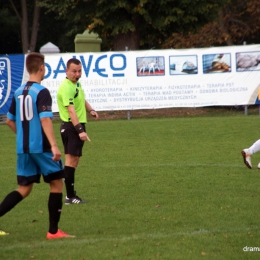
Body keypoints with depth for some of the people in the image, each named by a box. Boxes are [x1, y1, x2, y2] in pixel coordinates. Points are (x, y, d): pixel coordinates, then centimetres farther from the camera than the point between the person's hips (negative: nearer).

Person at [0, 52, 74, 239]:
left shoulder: (19, 92, 10)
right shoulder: (42, 92, -11)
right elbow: (45, 119, -22)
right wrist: (54, 145, -27)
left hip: (23, 148, 7)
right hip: (41, 147, -7)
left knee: (24, 189, 13)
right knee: (57, 183, 7)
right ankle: (53, 231, 7)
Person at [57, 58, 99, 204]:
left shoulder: (77, 84, 12)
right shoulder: (66, 87, -19)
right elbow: (71, 110, -29)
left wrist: (91, 110, 10)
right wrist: (80, 130, -37)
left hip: (78, 126, 10)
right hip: (71, 127, -10)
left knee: (75, 160, 12)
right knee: (71, 159, -10)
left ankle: (71, 194, 18)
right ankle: (70, 197, -10)